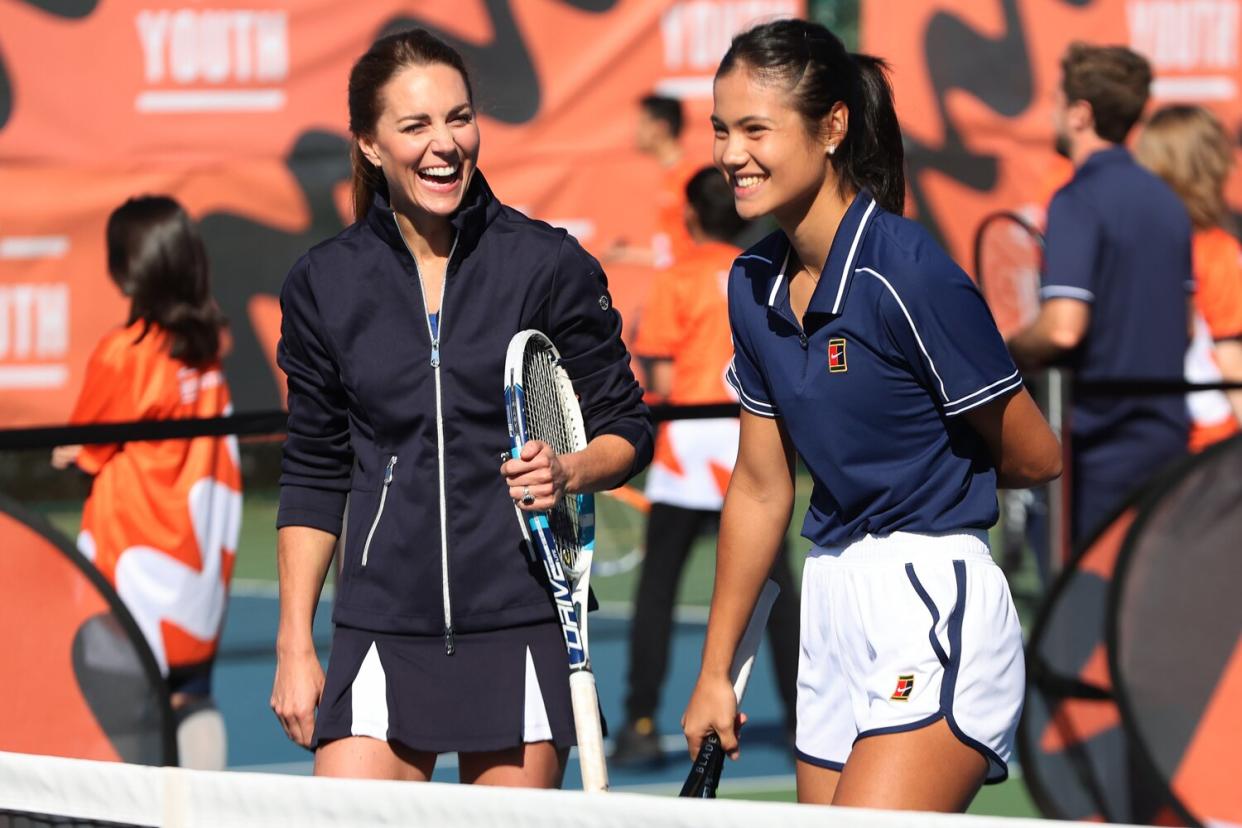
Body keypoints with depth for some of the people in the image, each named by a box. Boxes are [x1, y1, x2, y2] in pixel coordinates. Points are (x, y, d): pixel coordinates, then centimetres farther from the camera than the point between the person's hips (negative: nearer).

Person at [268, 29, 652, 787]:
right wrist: (295, 646, 9)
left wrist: (570, 473, -15)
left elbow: (627, 429, 7)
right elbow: (314, 476, 12)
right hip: (383, 631, 1)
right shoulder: (325, 284, 6)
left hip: (521, 628, -1)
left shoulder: (550, 264, 0)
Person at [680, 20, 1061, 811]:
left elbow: (1035, 457, -6)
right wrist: (716, 672, 19)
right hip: (831, 606, 8)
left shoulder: (907, 271, -16)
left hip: (934, 609, -8)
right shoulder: (755, 283, 7)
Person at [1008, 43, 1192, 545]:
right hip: (1167, 435, 8)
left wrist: (1009, 351, -4)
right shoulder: (1165, 200, 12)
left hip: (1103, 447, -8)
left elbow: (1063, 329, -23)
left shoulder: (1079, 201, -14)